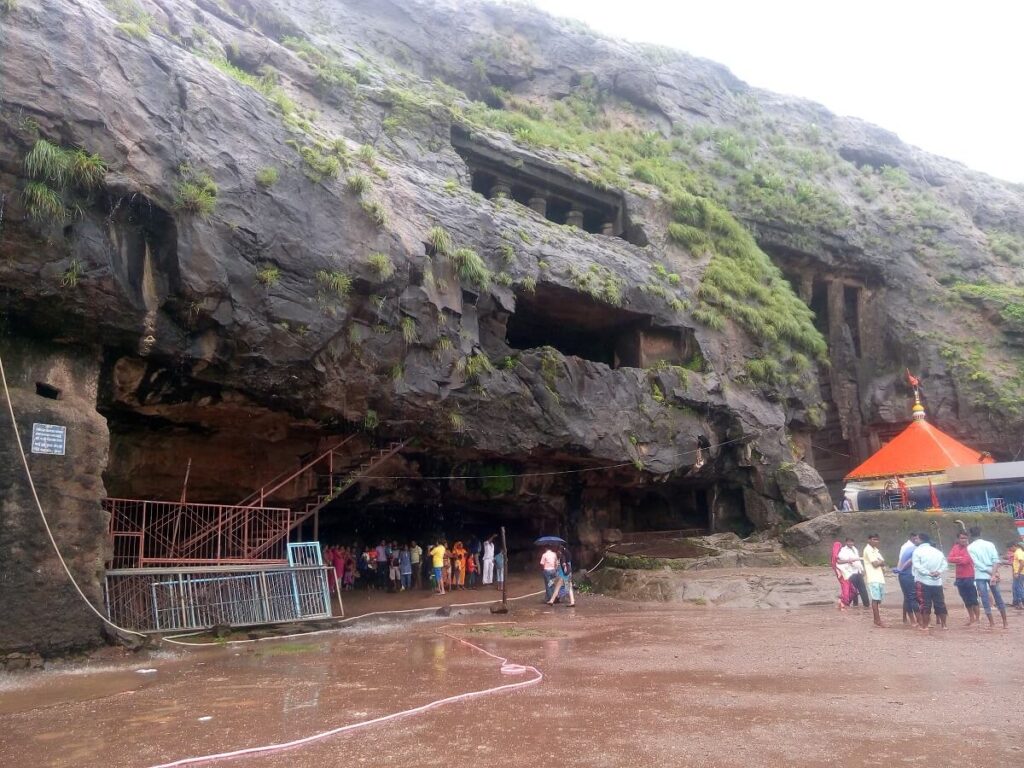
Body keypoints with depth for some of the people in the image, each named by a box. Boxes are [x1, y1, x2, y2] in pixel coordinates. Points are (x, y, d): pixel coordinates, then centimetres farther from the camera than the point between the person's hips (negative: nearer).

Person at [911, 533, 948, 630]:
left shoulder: (918, 550, -3)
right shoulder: (937, 551, 13)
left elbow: (917, 565, -15)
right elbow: (945, 564, 6)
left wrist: (928, 573, -14)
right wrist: (938, 572, -6)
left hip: (924, 582, -4)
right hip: (937, 581, 4)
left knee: (925, 604, -1)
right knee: (940, 603, 11)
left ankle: (924, 625, 2)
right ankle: (943, 624, 17)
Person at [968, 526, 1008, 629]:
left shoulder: (970, 547, -4)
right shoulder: (990, 544, 2)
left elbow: (978, 564, -12)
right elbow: (996, 561, -8)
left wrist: (992, 573, -10)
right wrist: (993, 574, -13)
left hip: (980, 576, -3)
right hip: (992, 575, 3)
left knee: (985, 600, 2)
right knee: (998, 598, 12)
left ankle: (991, 623, 3)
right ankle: (1005, 622, 17)